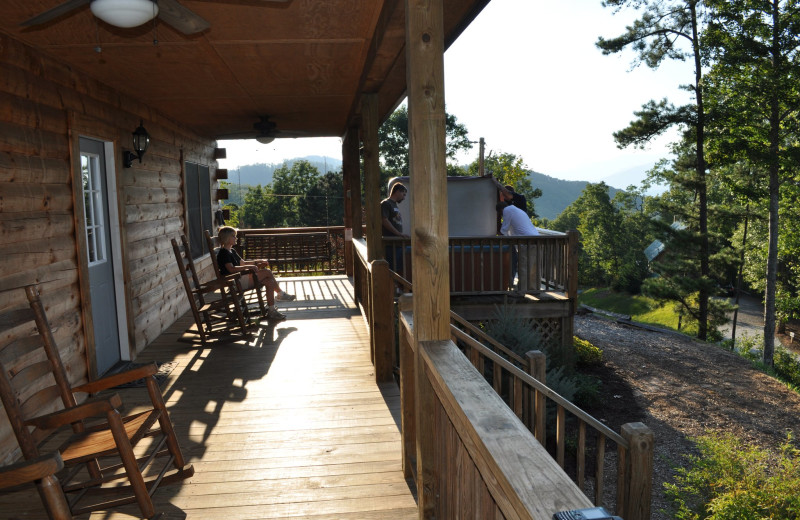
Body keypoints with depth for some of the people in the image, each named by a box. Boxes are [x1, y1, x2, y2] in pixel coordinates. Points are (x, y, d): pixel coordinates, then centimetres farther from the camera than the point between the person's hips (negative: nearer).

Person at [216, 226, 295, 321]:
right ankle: (281, 294, 0)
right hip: (236, 283, -11)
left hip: (240, 279, 11)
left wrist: (256, 262, 15)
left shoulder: (232, 251, 20)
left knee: (270, 282, -4)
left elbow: (242, 262, 28)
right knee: (267, 272, -16)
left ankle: (271, 311, -2)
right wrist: (249, 267, -25)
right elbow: (231, 269, -25)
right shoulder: (223, 253, -12)